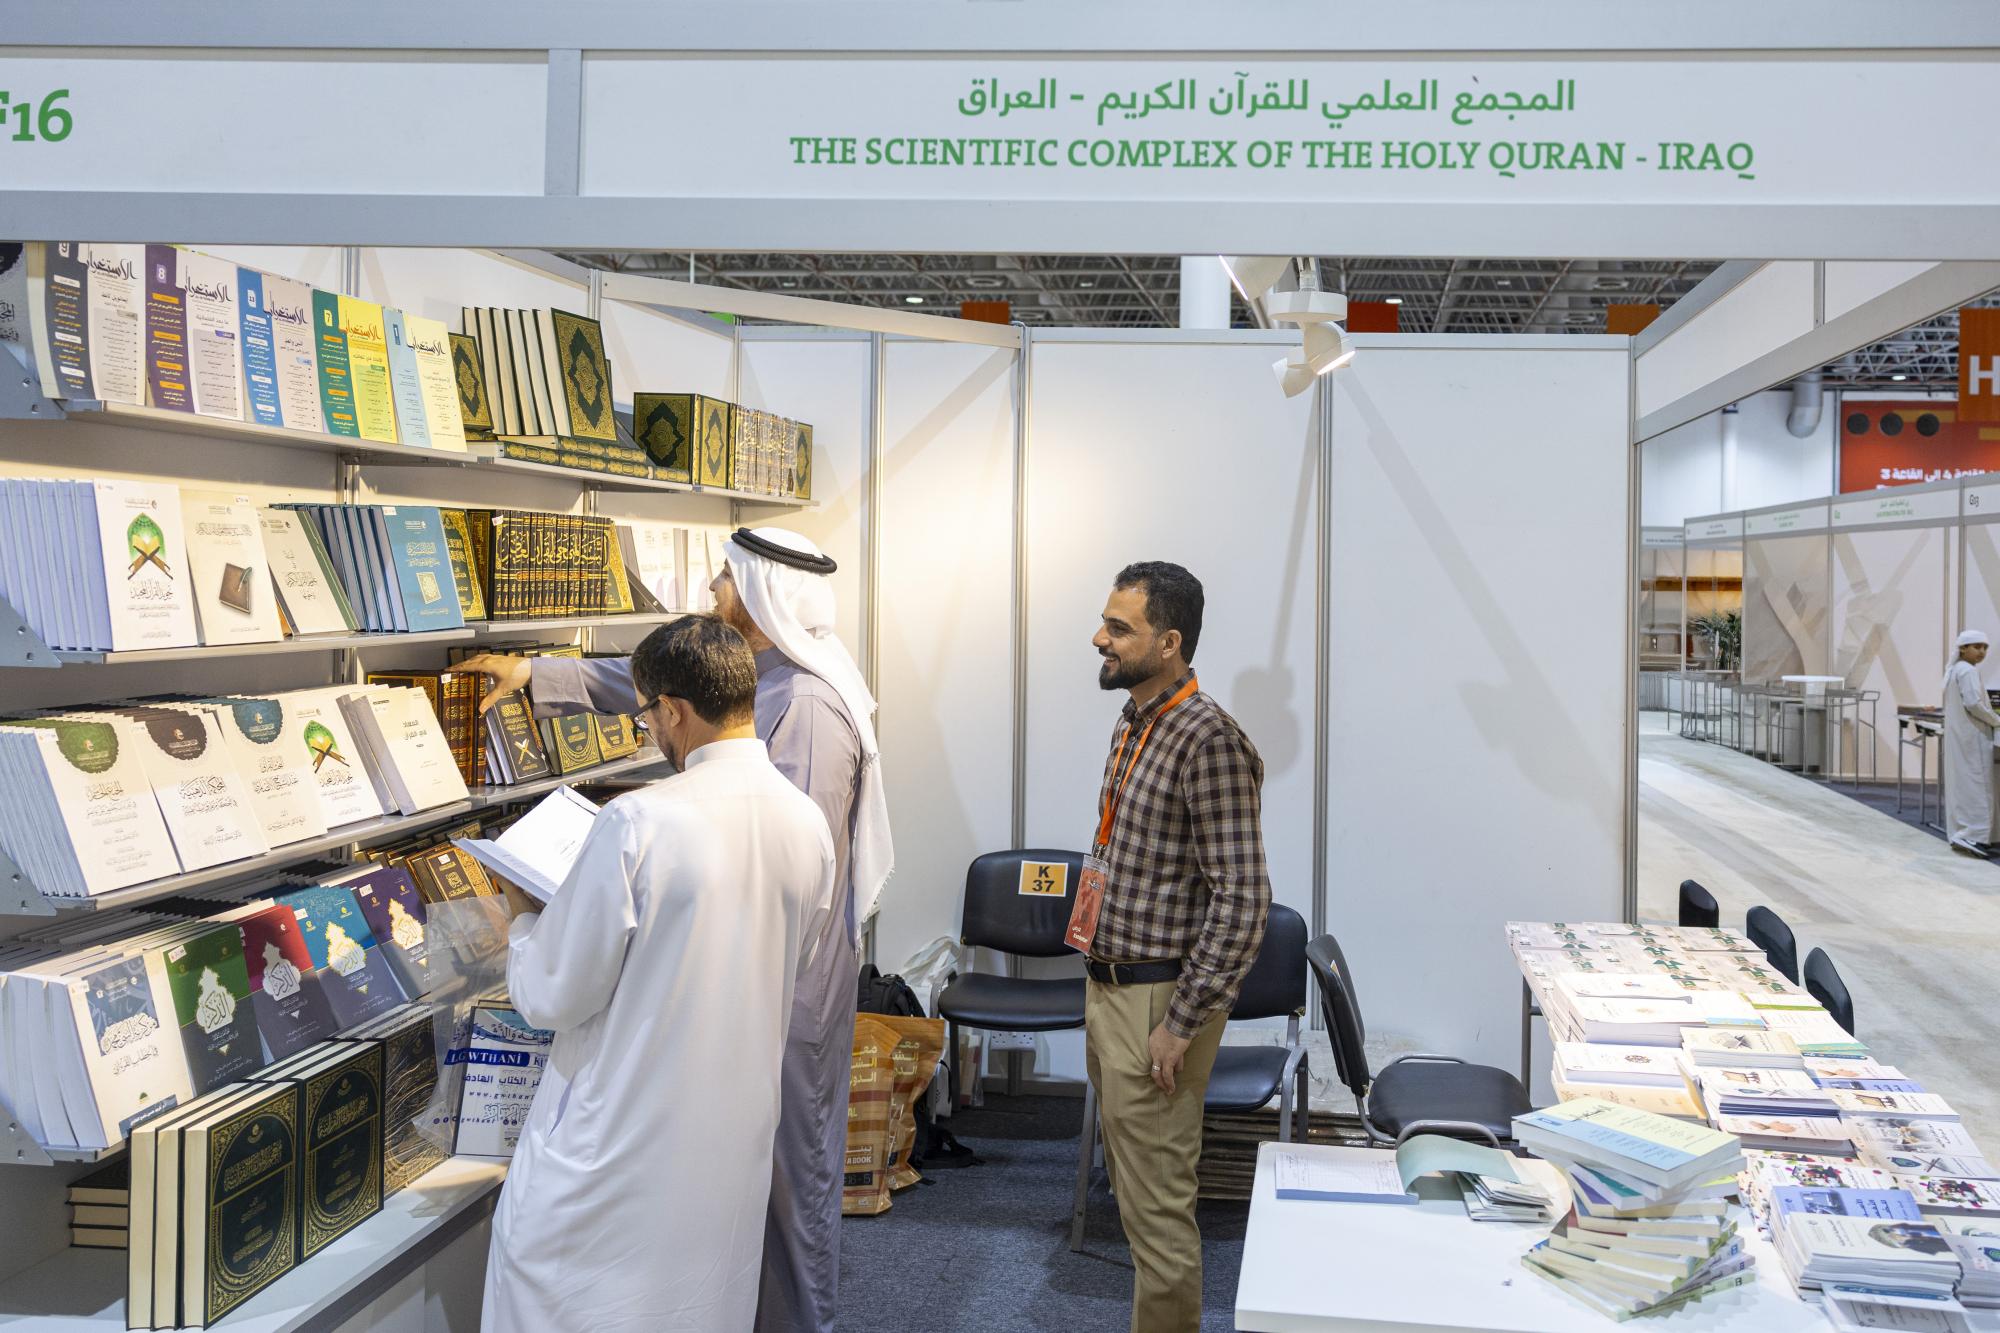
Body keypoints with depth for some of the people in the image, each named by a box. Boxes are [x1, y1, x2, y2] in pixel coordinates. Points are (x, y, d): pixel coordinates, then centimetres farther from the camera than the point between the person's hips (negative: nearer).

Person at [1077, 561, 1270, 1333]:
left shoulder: (1207, 741, -19)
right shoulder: (1134, 725, 11)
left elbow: (1242, 902, -22)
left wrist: (1182, 1023, -21)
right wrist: (1100, 987, 18)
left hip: (1156, 1000, -9)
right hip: (1107, 987, 9)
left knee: (1155, 1203, -2)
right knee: (1129, 1181, 18)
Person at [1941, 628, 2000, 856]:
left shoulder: (1952, 670, 17)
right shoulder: (1968, 671, -13)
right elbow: (1973, 703, -21)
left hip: (1955, 734, 10)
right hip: (1972, 735, -10)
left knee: (1957, 784, 10)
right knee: (1976, 784, -9)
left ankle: (1958, 833, 12)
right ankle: (1972, 835, -14)